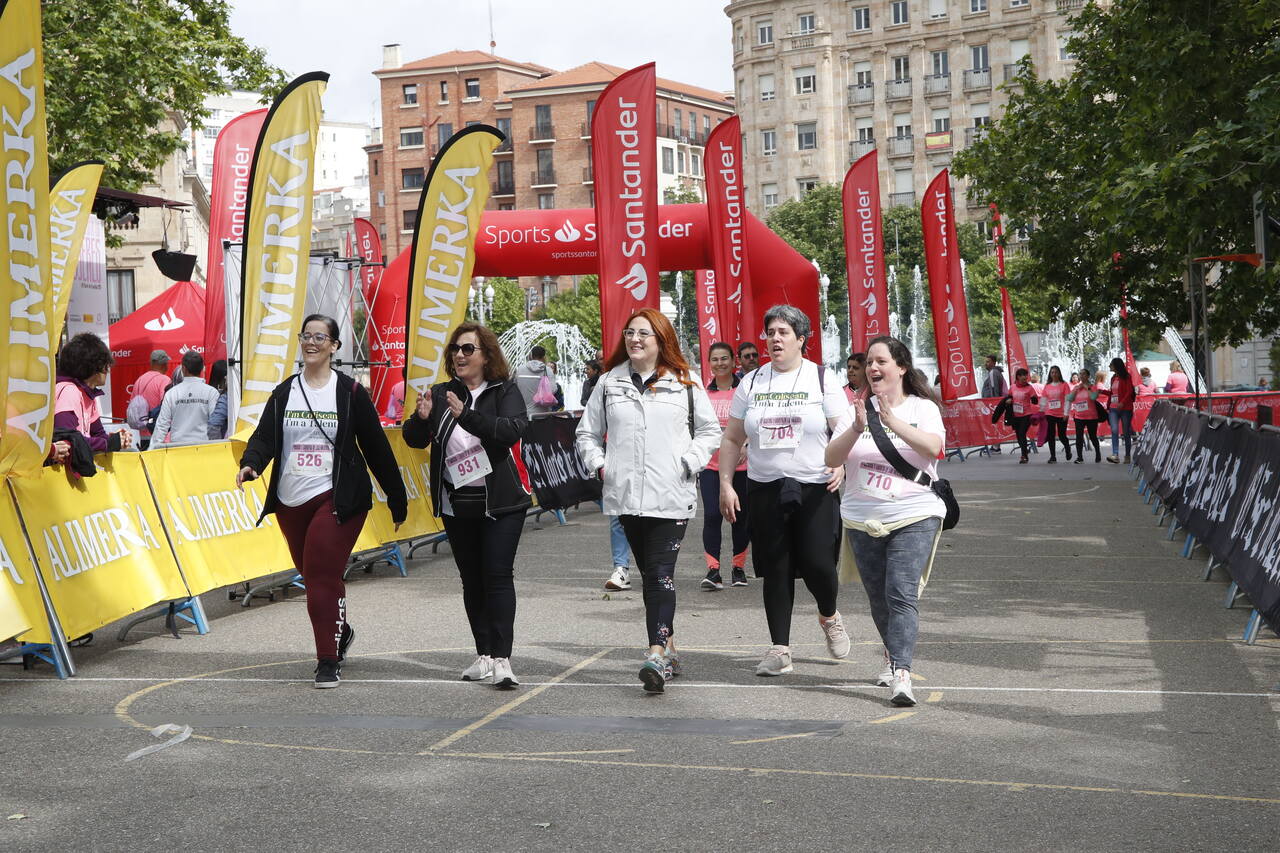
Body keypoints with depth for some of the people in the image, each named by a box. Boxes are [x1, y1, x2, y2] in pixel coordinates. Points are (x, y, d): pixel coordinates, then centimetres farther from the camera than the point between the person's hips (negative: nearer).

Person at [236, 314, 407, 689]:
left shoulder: (351, 392, -1)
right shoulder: (284, 392, 9)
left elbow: (376, 447, 1)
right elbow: (265, 436, -1)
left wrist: (397, 499, 3)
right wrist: (250, 464, -24)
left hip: (336, 499, -5)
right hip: (291, 501, 5)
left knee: (322, 575, -13)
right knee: (312, 575, 15)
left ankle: (328, 661, -5)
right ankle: (340, 632, 40)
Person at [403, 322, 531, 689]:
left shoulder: (505, 391, -4)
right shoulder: (442, 394, 7)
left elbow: (513, 429, -22)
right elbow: (414, 440, 3)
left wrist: (467, 416, -33)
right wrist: (421, 418, -20)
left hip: (500, 501, -5)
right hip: (456, 504, 5)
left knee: (498, 576, -11)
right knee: (471, 580, 10)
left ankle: (502, 661, -13)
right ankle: (484, 656, 18)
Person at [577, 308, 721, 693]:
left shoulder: (686, 382, 4)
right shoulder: (609, 382, 11)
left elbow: (710, 430, 10)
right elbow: (587, 432, 18)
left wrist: (687, 463, -4)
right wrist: (600, 465, 3)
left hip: (672, 497, -3)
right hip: (626, 496, 3)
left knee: (661, 575, -12)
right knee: (649, 574, 11)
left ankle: (657, 655, -17)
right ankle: (669, 649, 23)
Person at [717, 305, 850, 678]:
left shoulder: (823, 379, 3)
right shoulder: (751, 382, 10)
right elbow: (732, 439, 14)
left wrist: (841, 465, -18)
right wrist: (725, 484, 6)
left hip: (815, 490, -2)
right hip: (765, 490, 2)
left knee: (817, 563, -8)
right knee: (775, 570, 3)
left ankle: (829, 616, 25)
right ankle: (779, 650, 11)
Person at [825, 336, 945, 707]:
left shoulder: (922, 408, 1)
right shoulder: (857, 409, 7)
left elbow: (933, 447, -19)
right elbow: (831, 458, -4)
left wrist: (891, 420, -29)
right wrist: (857, 428, -21)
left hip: (914, 517, -3)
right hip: (863, 520, 4)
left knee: (902, 594, -17)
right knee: (879, 598, 14)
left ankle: (901, 674, -23)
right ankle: (893, 655, 37)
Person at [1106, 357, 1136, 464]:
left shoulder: (1126, 377, -3)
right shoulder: (1113, 378, 17)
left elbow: (1129, 392, -12)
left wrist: (1122, 403, -24)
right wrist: (1108, 406, 14)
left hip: (1125, 408, -5)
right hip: (1113, 409, 5)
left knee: (1126, 432, 3)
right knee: (1114, 430, -11)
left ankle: (1127, 456, 12)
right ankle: (1115, 455, -20)